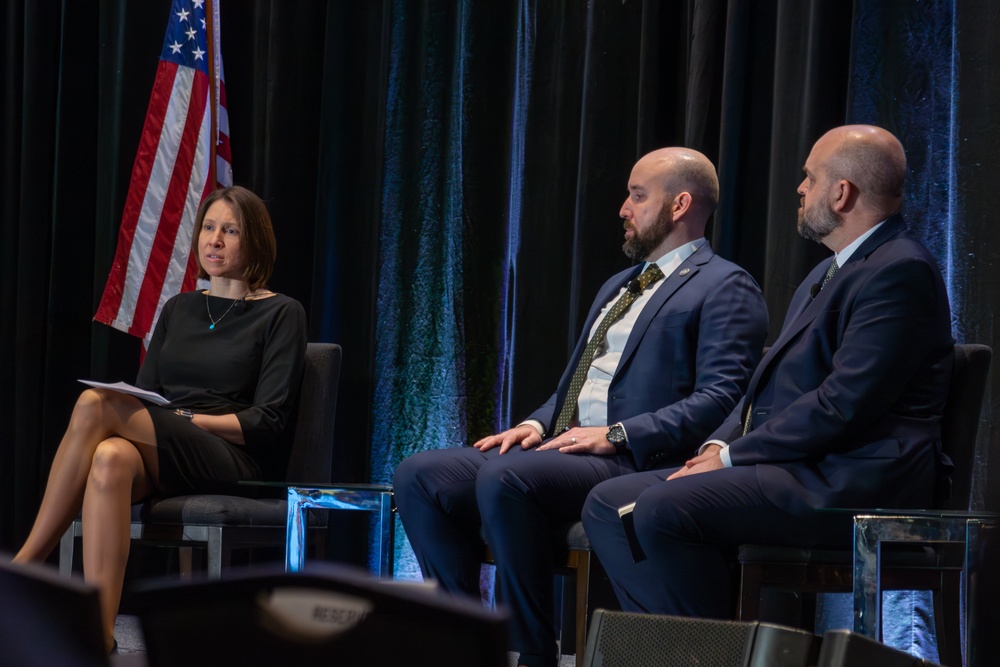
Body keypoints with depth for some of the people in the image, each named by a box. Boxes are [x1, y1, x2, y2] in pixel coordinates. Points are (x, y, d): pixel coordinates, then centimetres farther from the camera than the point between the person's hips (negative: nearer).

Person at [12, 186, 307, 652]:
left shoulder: (280, 314, 7)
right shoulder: (178, 310, 24)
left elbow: (267, 422, -2)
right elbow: (145, 394, 18)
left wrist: (185, 419, -12)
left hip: (228, 461, -4)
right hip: (161, 460, 4)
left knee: (94, 405, -30)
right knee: (112, 459, -37)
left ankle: (26, 562, -29)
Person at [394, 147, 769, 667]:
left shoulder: (725, 288, -1)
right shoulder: (618, 287, 28)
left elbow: (720, 398, -13)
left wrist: (617, 434, -20)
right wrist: (537, 425, 6)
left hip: (633, 462, -9)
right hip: (560, 446, 9)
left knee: (504, 479, -34)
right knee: (420, 476, -10)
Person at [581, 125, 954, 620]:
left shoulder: (900, 271, -12)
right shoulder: (826, 274, 23)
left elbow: (844, 405, -20)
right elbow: (769, 385, 23)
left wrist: (734, 455, -14)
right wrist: (719, 446, 4)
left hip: (851, 482, -11)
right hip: (797, 469, 11)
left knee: (663, 510, -28)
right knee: (609, 504, 0)